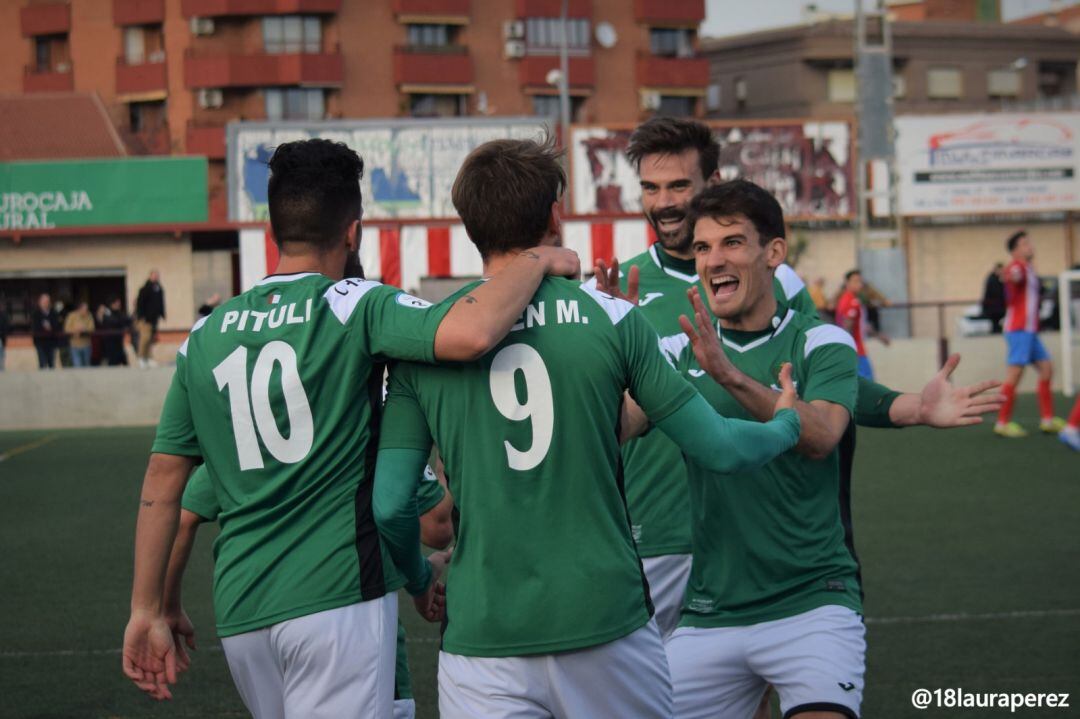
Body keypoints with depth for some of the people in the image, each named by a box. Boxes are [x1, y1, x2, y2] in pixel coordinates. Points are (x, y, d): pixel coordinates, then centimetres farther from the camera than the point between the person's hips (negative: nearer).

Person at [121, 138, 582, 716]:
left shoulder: (206, 336, 10)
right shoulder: (356, 307, -7)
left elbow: (163, 480, 12)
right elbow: (470, 334, -24)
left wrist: (146, 611, 17)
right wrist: (536, 261, -6)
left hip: (238, 610, 6)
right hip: (337, 597, -6)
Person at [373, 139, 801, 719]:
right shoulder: (611, 318, -2)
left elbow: (389, 505, -2)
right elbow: (720, 451, 1)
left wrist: (419, 580, 19)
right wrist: (787, 424, 23)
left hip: (482, 633, 0)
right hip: (607, 625, 0)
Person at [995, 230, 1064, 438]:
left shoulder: (1029, 269, 19)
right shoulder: (1017, 267, -11)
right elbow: (1014, 275, -39)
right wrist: (1013, 275, -59)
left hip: (1030, 331, 10)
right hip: (1018, 329, -10)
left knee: (1046, 369, 10)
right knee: (1014, 374, -11)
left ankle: (1047, 420, 15)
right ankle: (1003, 423, -8)